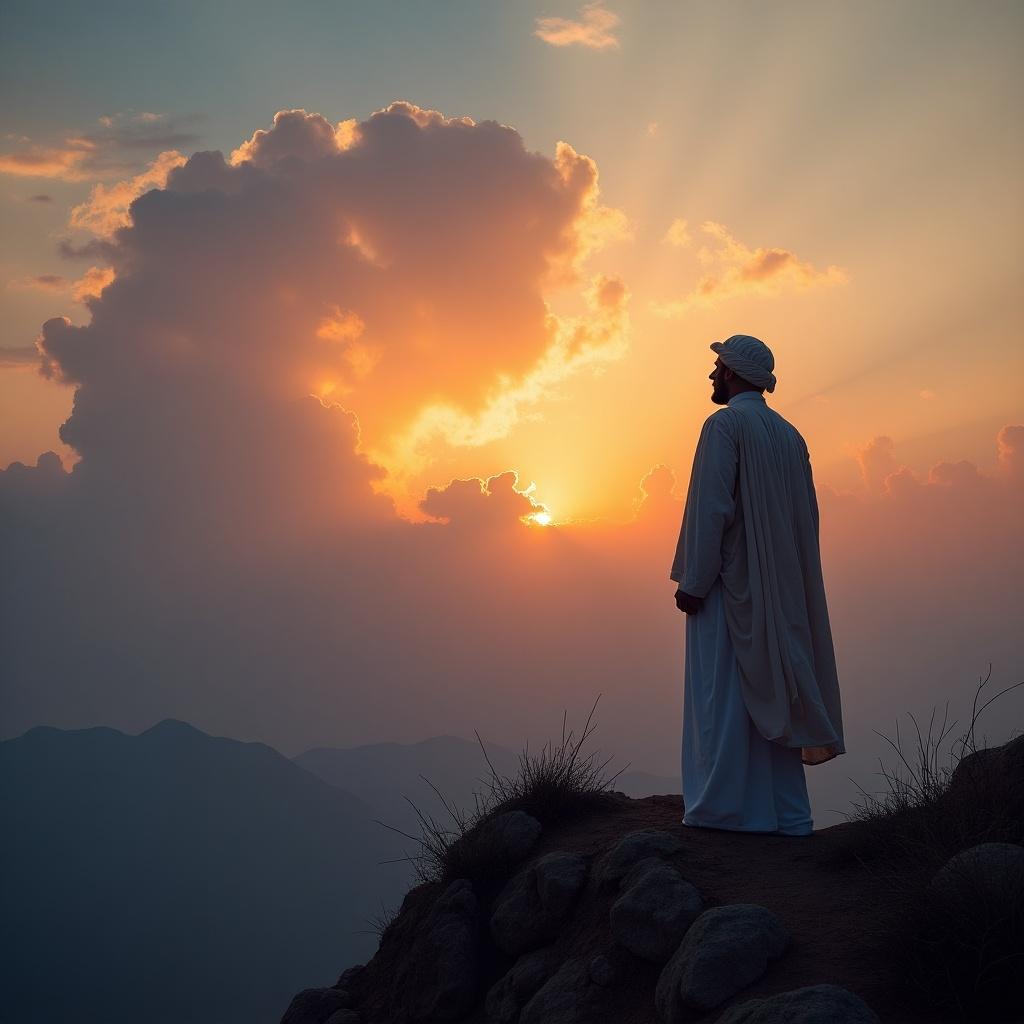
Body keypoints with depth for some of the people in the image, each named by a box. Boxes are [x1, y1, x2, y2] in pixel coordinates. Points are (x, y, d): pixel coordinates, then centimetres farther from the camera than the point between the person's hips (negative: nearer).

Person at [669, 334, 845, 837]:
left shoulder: (724, 424, -9)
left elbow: (712, 509, -17)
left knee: (721, 695, -4)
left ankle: (720, 807, -5)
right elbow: (807, 517, 14)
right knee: (770, 693, 9)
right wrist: (787, 581, 17)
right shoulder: (789, 435, 13)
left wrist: (692, 582, -15)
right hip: (779, 590, 7)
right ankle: (784, 810, 10)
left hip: (729, 583, -7)